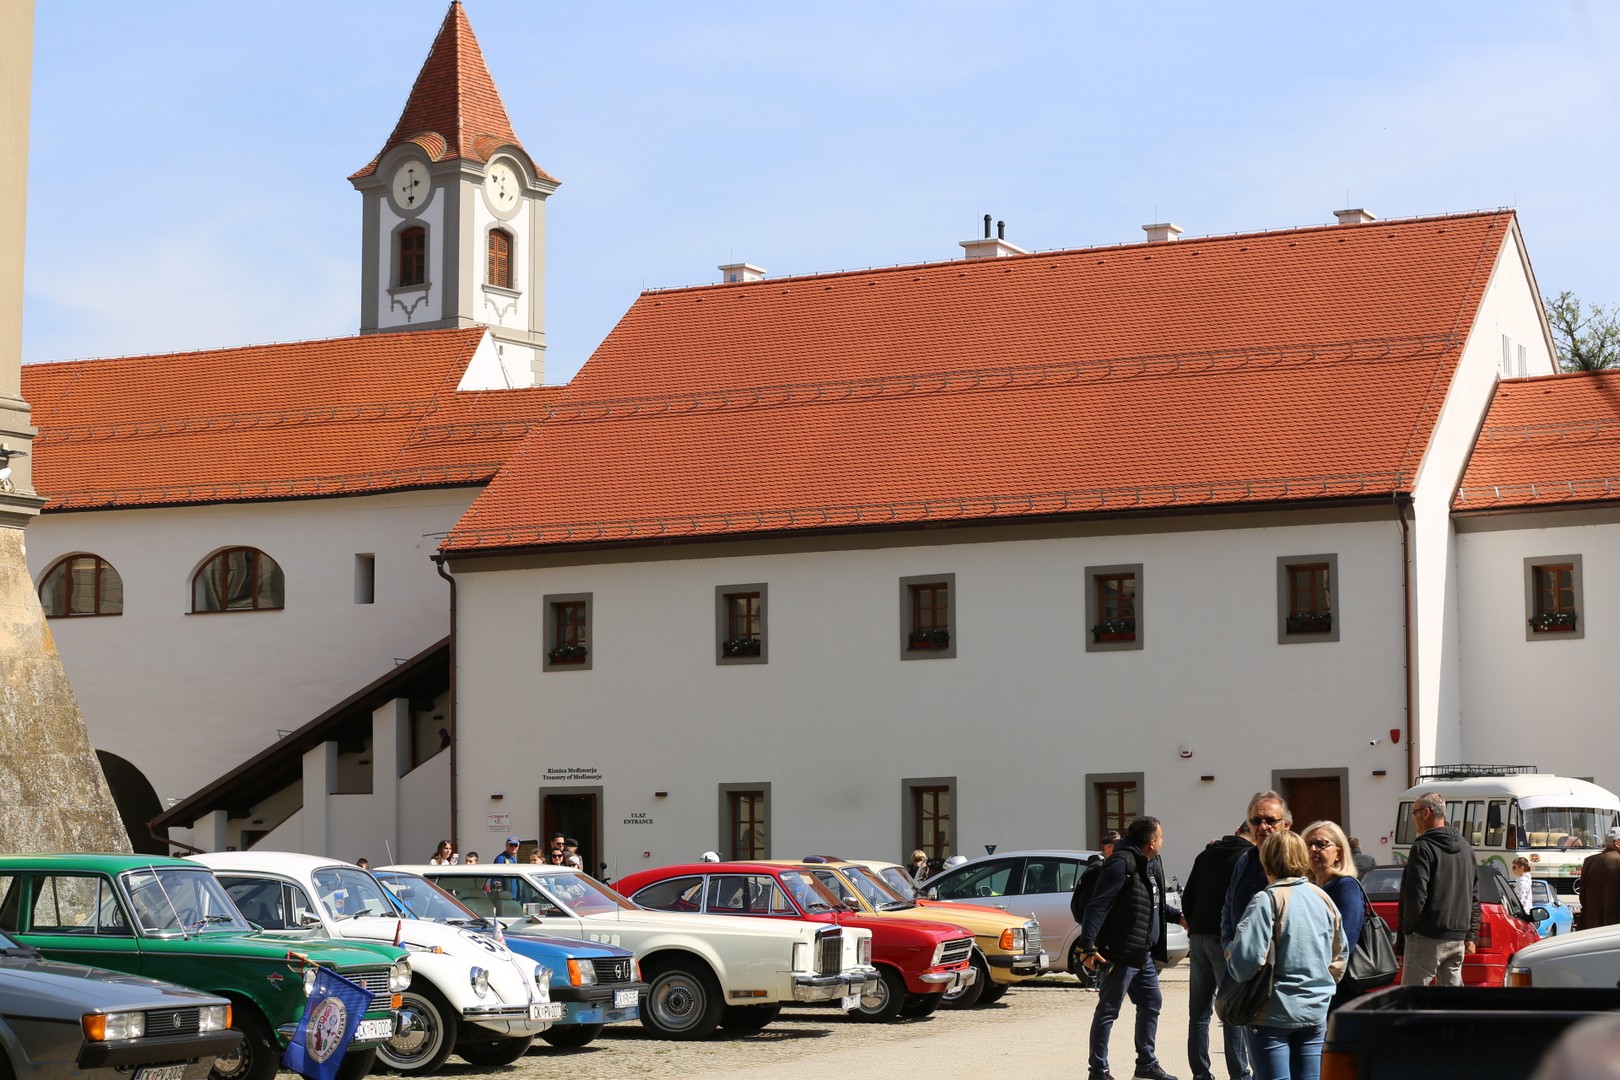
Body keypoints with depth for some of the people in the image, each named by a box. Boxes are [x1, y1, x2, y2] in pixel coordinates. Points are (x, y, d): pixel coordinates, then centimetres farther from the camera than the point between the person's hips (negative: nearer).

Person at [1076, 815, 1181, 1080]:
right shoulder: (1122, 863, -17)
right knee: (1108, 1010, -3)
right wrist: (1088, 946, -26)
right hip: (1122, 953, -10)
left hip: (1144, 954, 10)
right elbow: (1098, 905, -22)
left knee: (1151, 1003, 16)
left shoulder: (1151, 864, 14)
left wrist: (1178, 916, 33)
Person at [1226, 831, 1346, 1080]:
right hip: (1316, 1011, 6)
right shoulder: (1322, 899, 6)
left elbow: (1246, 959, -21)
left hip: (1275, 1013, -6)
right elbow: (1340, 955, 14)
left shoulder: (1267, 900, -14)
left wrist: (1229, 959, -1)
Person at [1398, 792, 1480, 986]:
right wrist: (1471, 935, 21)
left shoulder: (1423, 848, -11)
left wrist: (1403, 938, -8)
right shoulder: (1465, 848, 15)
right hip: (1458, 939, 8)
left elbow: (1415, 897, -17)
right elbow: (1474, 896, 19)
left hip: (1427, 939, -8)